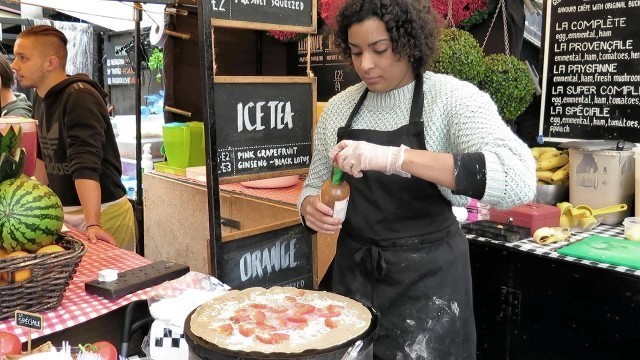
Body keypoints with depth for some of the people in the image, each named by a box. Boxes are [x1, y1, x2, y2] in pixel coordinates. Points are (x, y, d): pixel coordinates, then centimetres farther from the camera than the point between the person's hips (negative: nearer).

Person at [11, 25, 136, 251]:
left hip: (102, 214, -8)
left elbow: (85, 164, -30)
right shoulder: (41, 99, 6)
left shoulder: (80, 97, -19)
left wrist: (92, 224, -36)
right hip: (64, 213, 8)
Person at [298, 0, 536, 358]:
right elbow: (315, 185, 12)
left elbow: (518, 179, -29)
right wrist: (311, 206, -13)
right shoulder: (338, 107, 1)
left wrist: (394, 158, -35)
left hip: (427, 276, -4)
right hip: (352, 271, 5)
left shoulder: (453, 98, -13)